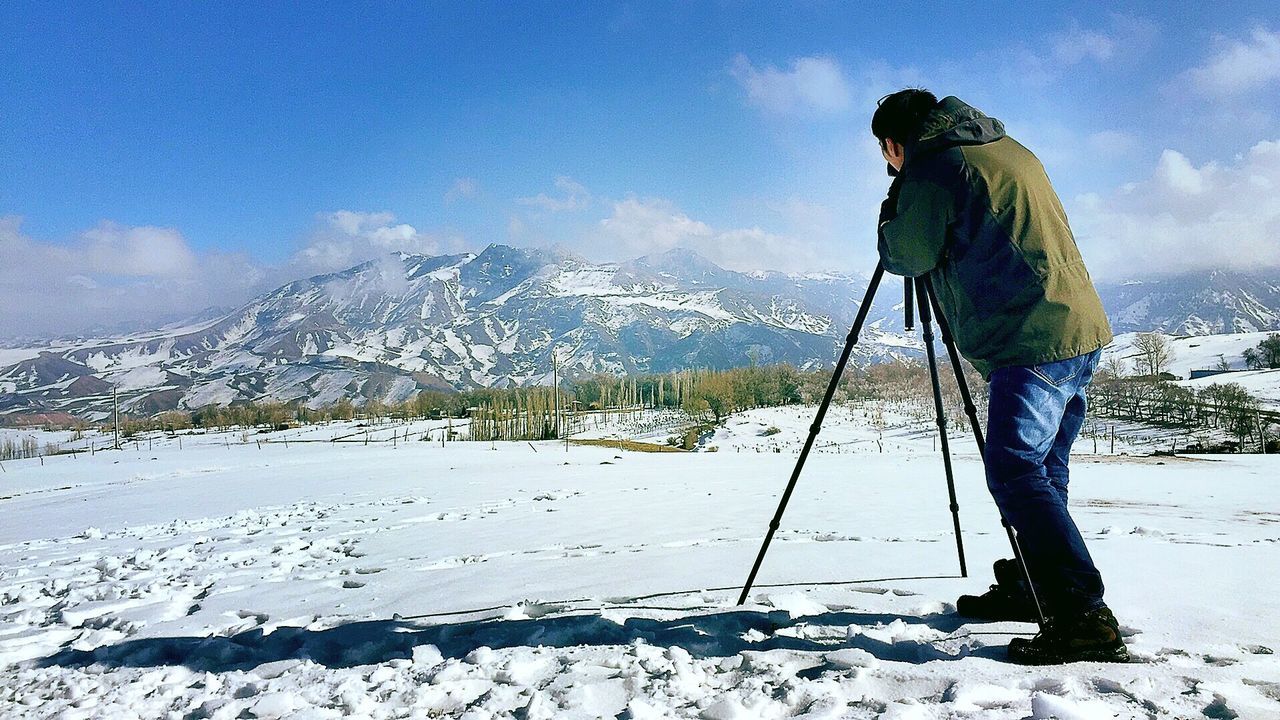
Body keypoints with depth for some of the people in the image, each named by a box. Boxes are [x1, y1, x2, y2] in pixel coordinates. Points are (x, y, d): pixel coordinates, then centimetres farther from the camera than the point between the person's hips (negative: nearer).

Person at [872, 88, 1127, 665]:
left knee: (1016, 474, -10)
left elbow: (904, 257, -3)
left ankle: (1084, 617, -12)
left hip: (1034, 345, -10)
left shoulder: (932, 168, -7)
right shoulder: (1012, 150, 21)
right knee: (1041, 470, 16)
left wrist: (894, 206, 16)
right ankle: (1032, 588, 27)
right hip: (1083, 332, 10)